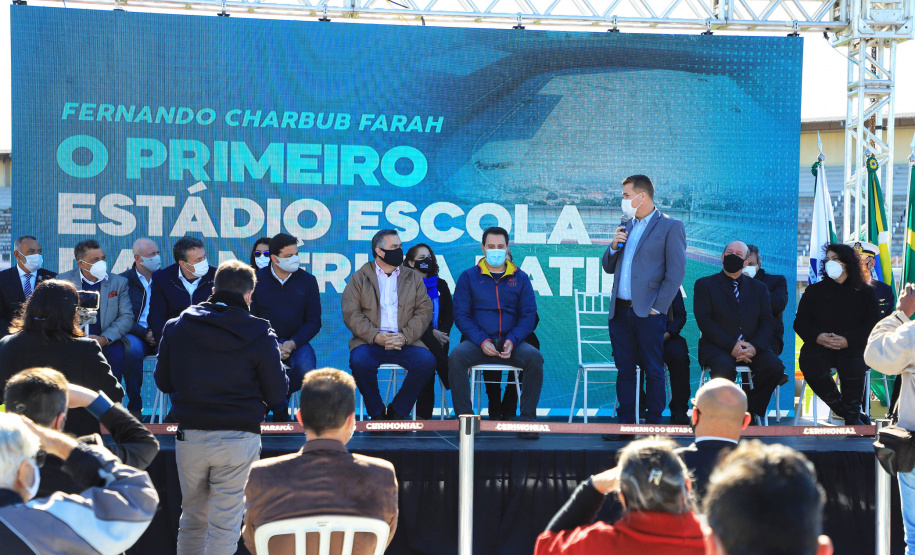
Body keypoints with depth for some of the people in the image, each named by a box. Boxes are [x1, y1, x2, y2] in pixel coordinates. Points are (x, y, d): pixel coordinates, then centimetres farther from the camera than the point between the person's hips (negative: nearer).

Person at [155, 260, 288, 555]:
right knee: (225, 525, 2)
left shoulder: (176, 326, 2)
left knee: (192, 518, 18)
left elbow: (163, 381, 8)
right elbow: (277, 392, -3)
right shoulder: (259, 335, -7)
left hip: (190, 437, 3)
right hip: (238, 439, -3)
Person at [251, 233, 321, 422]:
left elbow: (314, 321, 5)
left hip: (297, 341, 2)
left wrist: (292, 343, -12)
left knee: (306, 369, -31)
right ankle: (280, 407, -6)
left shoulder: (307, 281, 5)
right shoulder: (257, 280, 1)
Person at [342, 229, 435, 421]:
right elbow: (350, 313, -1)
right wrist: (375, 336, -16)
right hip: (370, 341, -2)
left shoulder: (413, 277, 17)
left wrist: (405, 337, -11)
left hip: (405, 342, 2)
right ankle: (377, 413, -10)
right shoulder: (360, 277, 11)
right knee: (359, 361, -34)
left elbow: (424, 311, 7)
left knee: (427, 361, -27)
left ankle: (397, 412, -8)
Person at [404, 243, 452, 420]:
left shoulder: (441, 285, 22)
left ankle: (423, 414, -33)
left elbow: (449, 314, 14)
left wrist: (442, 333, -7)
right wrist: (432, 333, -14)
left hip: (437, 338, 3)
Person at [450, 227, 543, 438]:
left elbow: (529, 315, 6)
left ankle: (527, 419, -20)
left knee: (535, 357, -30)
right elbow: (461, 315, 1)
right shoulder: (469, 277, 8)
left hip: (511, 343, 1)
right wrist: (482, 341, -14)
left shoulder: (520, 278, 12)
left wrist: (512, 341, -13)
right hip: (478, 342, -1)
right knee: (456, 356, -32)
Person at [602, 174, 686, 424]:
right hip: (620, 311, 6)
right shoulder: (626, 227, 18)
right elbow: (609, 268, 22)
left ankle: (654, 423, 5)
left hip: (647, 312, -6)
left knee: (653, 370, -1)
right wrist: (614, 247, 1)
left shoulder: (670, 227, -3)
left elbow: (676, 272, -8)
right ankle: (625, 423, 12)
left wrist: (657, 308, -12)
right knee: (624, 370, 7)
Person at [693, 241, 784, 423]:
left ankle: (750, 411, -9)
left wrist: (754, 347, -13)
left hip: (752, 348, 3)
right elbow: (704, 321, -3)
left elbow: (767, 322, 9)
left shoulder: (758, 288, 21)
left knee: (775, 366, -27)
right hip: (718, 348, -3)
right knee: (724, 367, -37)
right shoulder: (705, 285, 11)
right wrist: (731, 346, -17)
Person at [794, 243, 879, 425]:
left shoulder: (865, 292, 12)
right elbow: (800, 323, 10)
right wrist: (817, 337, -12)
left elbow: (871, 326, 1)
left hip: (851, 347, -2)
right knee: (810, 364, -33)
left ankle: (852, 415, -15)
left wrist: (847, 340, -17)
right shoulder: (814, 291, 17)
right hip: (819, 346, 2)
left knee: (853, 366, -36)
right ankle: (847, 411, -17)